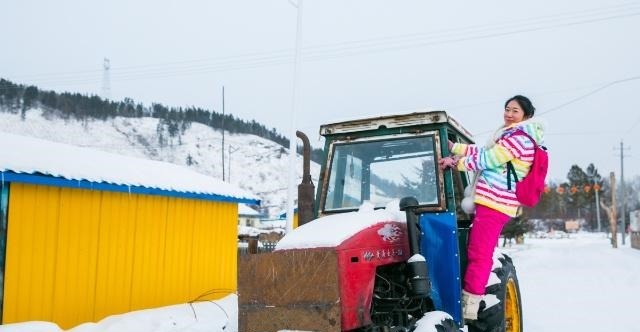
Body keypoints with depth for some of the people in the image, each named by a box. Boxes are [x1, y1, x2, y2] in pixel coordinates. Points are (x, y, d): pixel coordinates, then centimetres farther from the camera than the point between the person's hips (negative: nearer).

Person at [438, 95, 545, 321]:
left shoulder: (519, 138, -10)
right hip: (495, 201, 11)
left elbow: (487, 159, -13)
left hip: (494, 203, -11)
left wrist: (455, 162, -4)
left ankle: (468, 310, -11)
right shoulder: (511, 136, 23)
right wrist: (453, 147, 19)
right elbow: (485, 152, 23)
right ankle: (469, 305, 15)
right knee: (481, 254, 11)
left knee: (478, 255, -12)